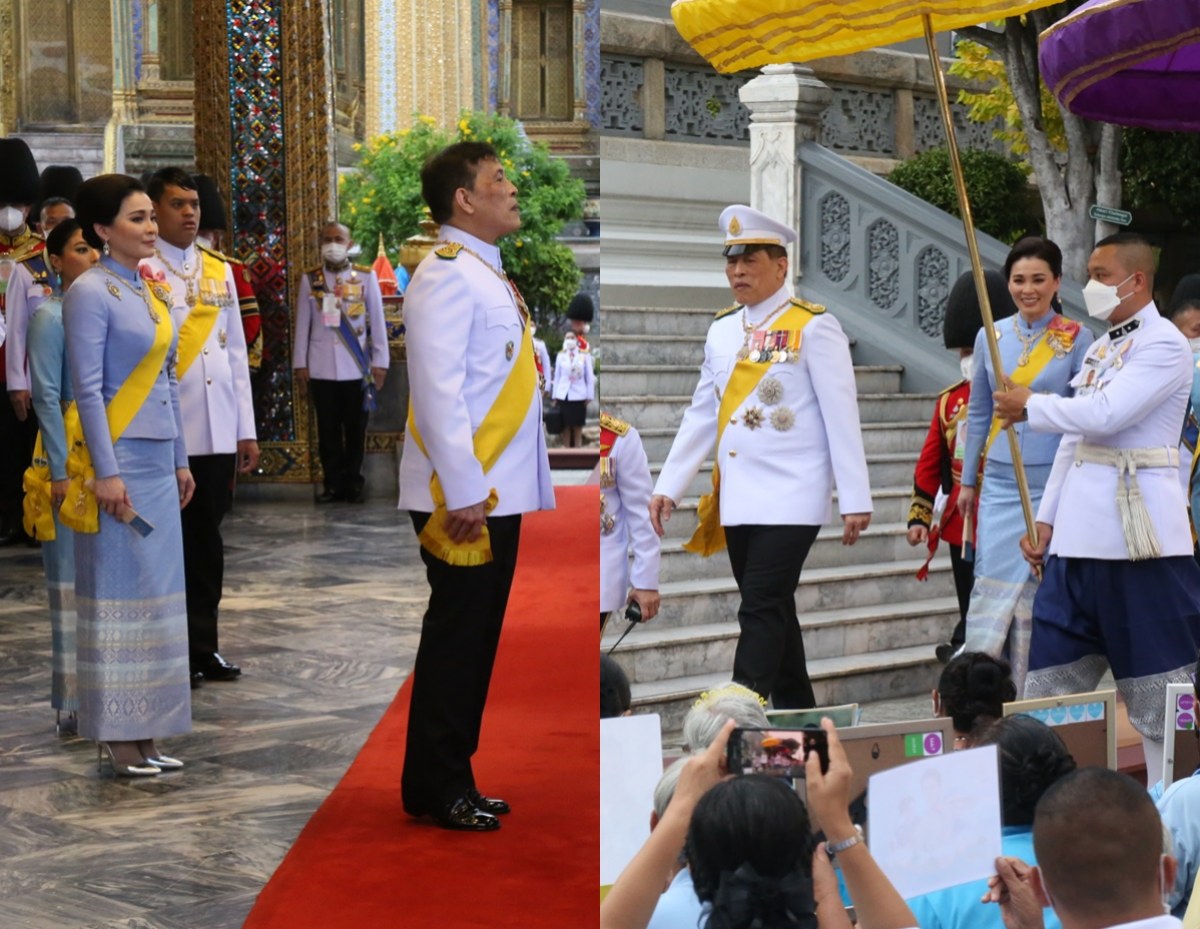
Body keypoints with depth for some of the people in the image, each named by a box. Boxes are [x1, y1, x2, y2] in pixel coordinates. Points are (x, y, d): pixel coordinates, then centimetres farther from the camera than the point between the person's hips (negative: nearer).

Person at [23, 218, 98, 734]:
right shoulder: (51, 317, -6)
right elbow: (46, 397, -10)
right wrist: (61, 472, -14)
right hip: (74, 461, -6)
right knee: (72, 580, -1)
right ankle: (72, 706, 5)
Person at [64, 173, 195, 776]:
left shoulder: (152, 291, 14)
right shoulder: (91, 292, -10)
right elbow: (88, 389, -14)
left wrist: (180, 460, 17)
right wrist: (106, 472, -18)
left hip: (158, 461, 8)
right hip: (119, 460, -8)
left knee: (156, 591, 8)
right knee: (119, 590, -3)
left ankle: (145, 731, 14)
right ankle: (118, 734, 4)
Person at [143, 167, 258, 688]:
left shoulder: (219, 271, 13)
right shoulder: (141, 271, -5)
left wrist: (246, 429, 12)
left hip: (219, 432, 5)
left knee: (207, 539, 12)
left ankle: (204, 646, 21)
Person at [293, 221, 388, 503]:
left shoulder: (366, 277, 1)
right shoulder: (310, 279, 4)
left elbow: (377, 321, 2)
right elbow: (303, 323, 6)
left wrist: (379, 362, -1)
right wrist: (300, 362, 3)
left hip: (356, 367, -1)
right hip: (321, 368, 1)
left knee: (356, 429, 5)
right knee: (328, 429, 5)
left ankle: (354, 483, 15)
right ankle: (334, 484, 13)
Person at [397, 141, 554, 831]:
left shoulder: (486, 274, 18)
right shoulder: (447, 275, -13)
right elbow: (437, 389, -20)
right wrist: (463, 493, -23)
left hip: (499, 492, 9)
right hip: (466, 495, -9)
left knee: (476, 638, 14)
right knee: (456, 637, -3)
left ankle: (453, 780, 23)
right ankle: (435, 789, 7)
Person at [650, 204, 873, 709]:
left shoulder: (812, 326, -6)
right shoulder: (722, 329, 13)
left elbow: (842, 417, -8)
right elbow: (701, 414, 17)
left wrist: (855, 500, -11)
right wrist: (667, 487, 12)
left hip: (791, 496, -6)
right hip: (736, 498, 7)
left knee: (761, 610, -12)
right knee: (773, 611, 12)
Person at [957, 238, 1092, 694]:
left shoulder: (1077, 339, -1)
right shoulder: (990, 336, 8)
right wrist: (967, 481, 16)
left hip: (1052, 485, -3)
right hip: (1000, 483, 3)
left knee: (1039, 588, 0)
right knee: (991, 585, -1)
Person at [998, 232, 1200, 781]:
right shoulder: (1101, 347, 18)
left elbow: (1104, 415, -20)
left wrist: (1029, 406, -6)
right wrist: (1046, 520, 15)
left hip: (1138, 532, -8)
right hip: (1080, 534, 9)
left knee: (1155, 684, -2)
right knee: (1051, 675, 7)